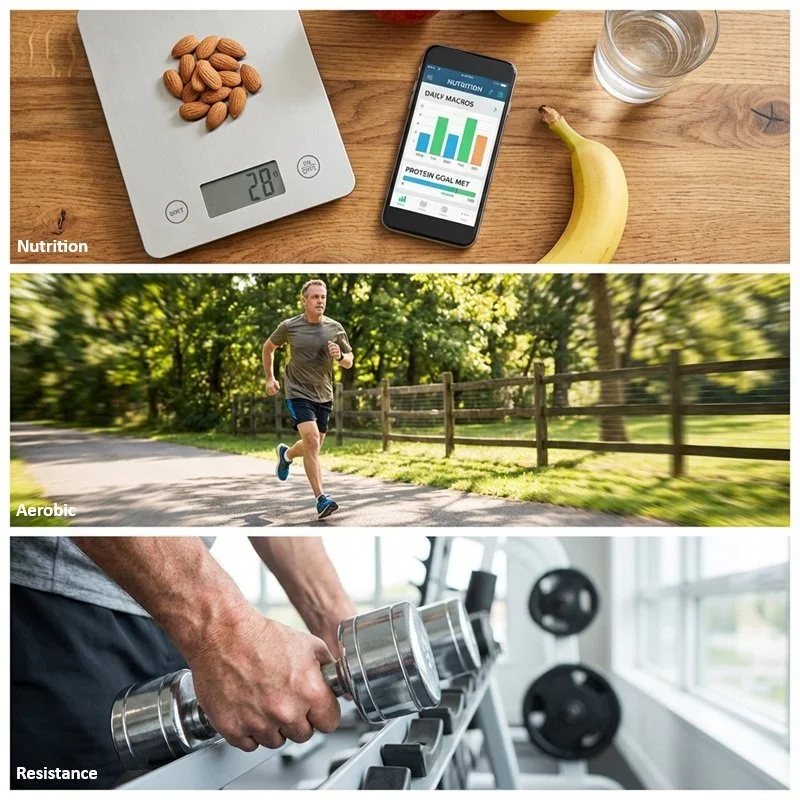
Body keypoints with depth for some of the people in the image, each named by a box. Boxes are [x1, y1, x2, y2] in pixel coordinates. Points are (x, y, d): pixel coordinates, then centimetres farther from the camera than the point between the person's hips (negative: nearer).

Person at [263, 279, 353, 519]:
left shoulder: (335, 328, 0)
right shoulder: (289, 326, -5)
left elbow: (349, 363, 8)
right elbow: (268, 348, 13)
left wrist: (340, 356, -14)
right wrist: (270, 378, 8)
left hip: (324, 396, 4)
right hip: (298, 392, -4)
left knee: (313, 448, 15)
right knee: (311, 440, -21)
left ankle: (286, 454, 50)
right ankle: (321, 499, -18)